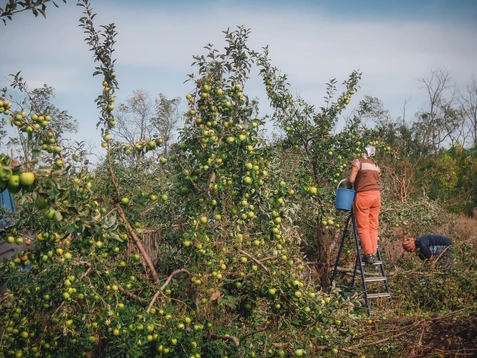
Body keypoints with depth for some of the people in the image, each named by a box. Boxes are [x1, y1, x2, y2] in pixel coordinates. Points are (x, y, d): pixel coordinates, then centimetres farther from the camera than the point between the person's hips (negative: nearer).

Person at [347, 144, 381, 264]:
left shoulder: (358, 162, -2)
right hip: (376, 195, 6)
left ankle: (368, 254, -5)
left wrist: (349, 186, 11)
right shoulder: (376, 166, 18)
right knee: (373, 227, 9)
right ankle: (374, 254, 6)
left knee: (363, 227, -2)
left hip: (363, 195, -6)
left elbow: (351, 179, -9)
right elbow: (376, 181, 12)